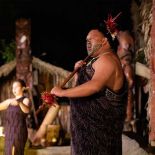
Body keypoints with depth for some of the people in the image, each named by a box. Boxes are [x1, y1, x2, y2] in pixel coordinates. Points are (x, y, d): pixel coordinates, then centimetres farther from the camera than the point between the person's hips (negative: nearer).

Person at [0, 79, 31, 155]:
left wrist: (19, 103, -49)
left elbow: (26, 110, -28)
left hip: (19, 133, -8)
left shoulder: (25, 100, -7)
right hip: (9, 133, 8)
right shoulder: (10, 101, 17)